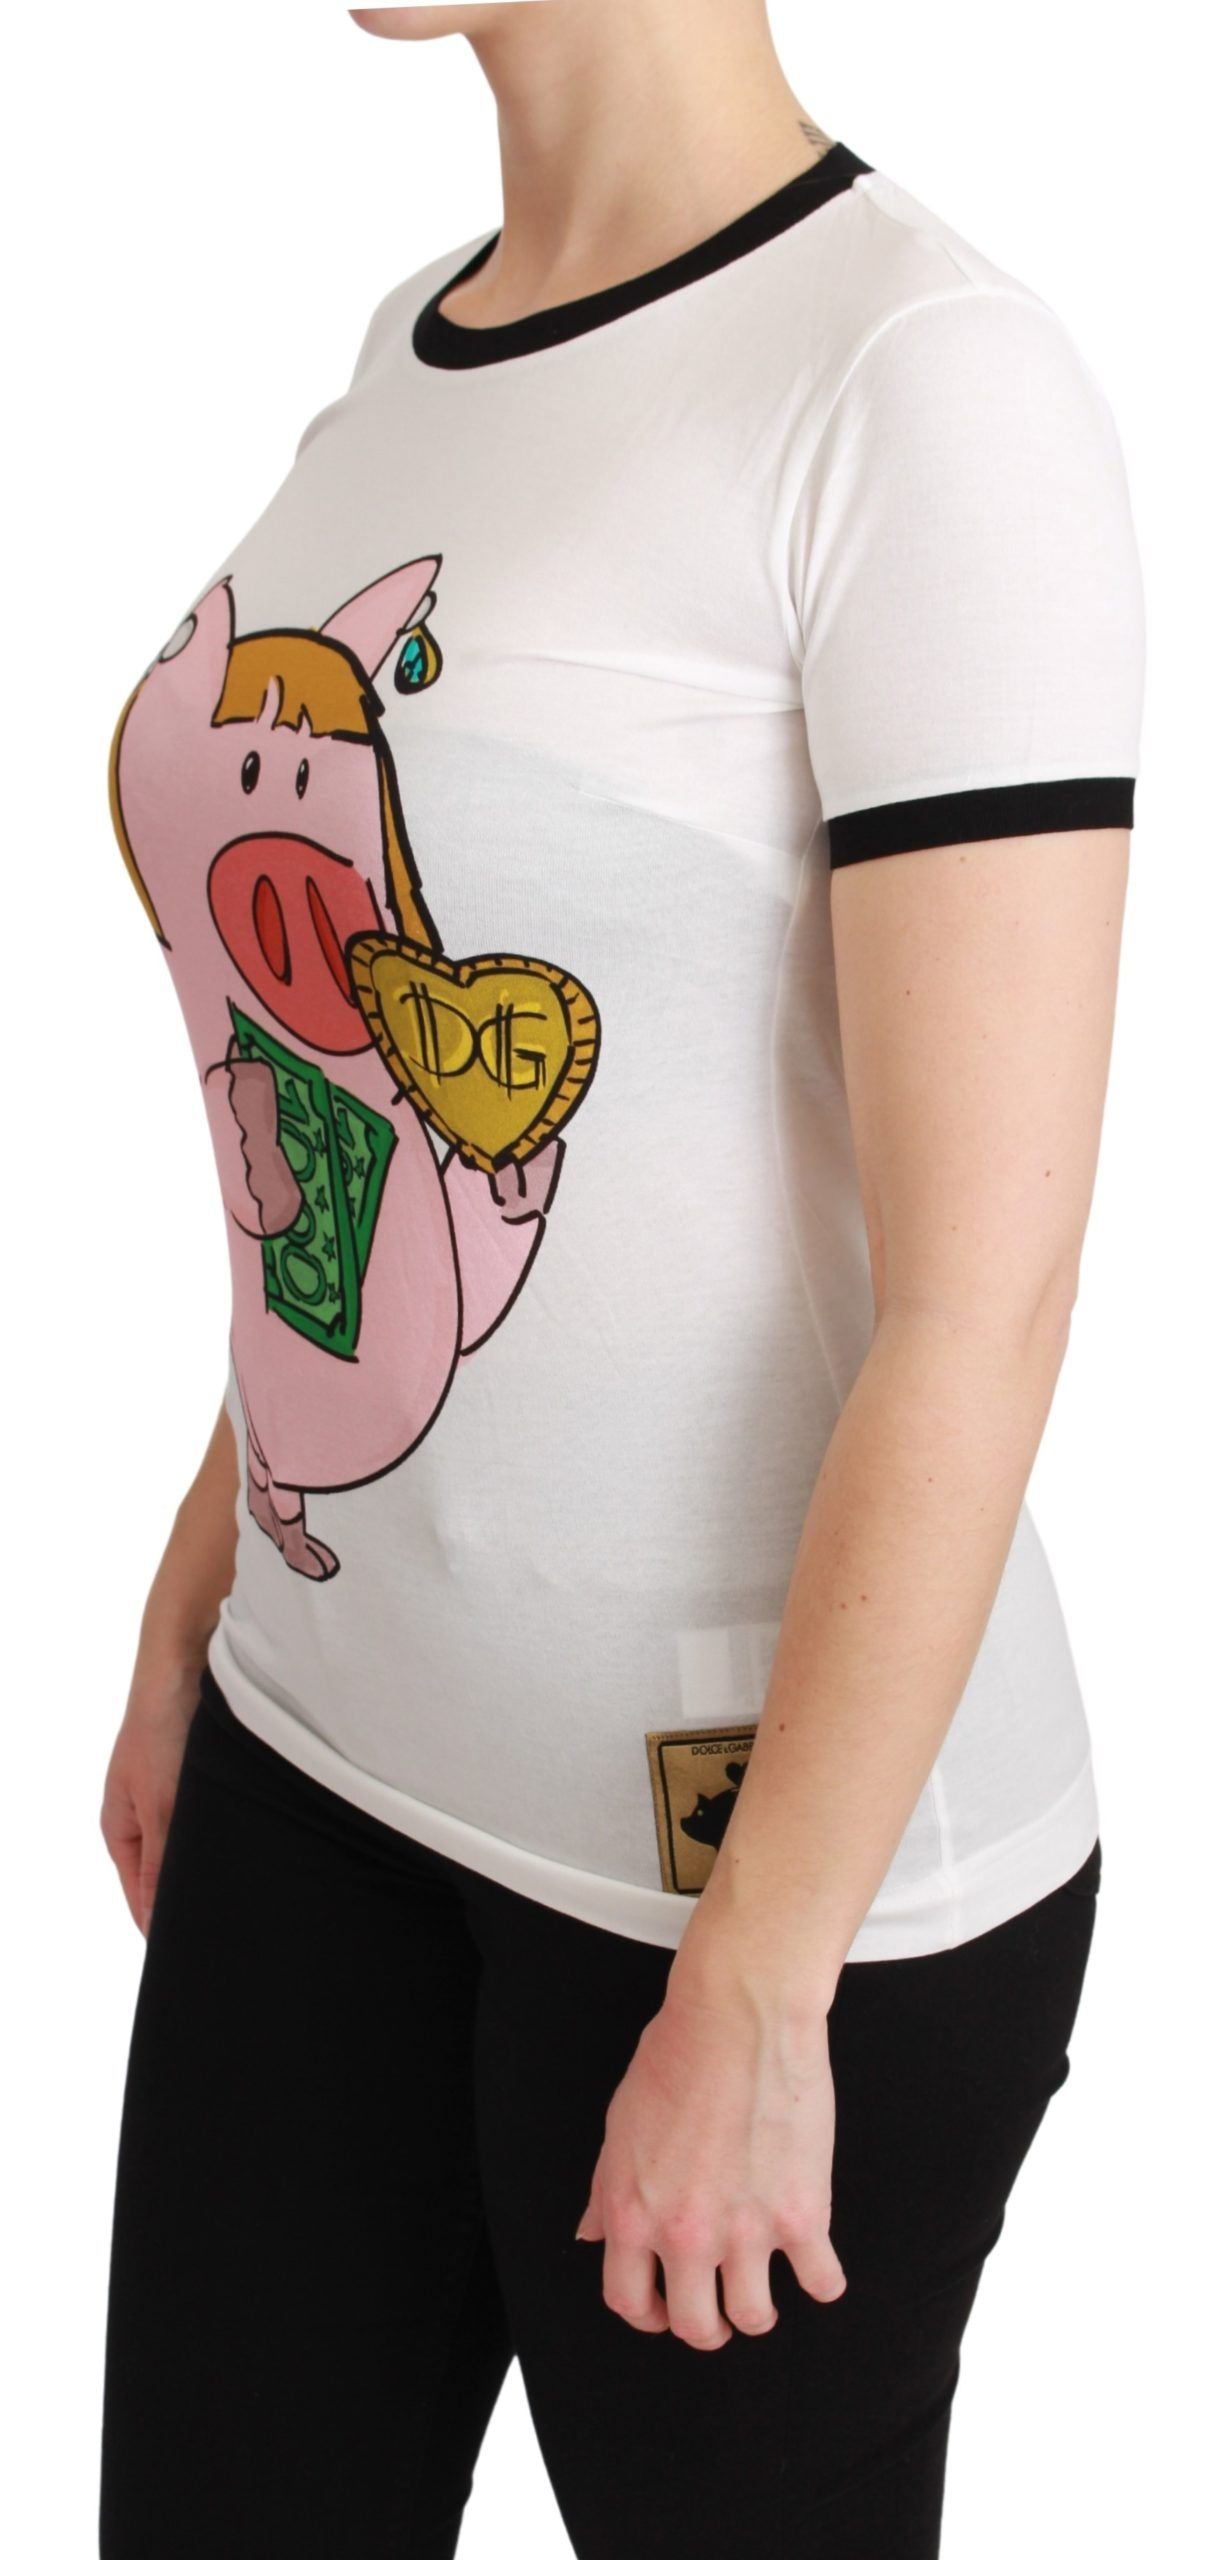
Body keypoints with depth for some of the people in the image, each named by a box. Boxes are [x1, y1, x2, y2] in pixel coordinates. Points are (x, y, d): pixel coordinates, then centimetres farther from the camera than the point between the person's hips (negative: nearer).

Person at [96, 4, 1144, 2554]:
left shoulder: (925, 384, -18)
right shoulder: (419, 359, 6)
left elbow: (984, 1296, -20)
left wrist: (752, 1994, -17)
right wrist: (198, 1608, 16)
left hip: (779, 1831, -7)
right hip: (344, 1759, 7)